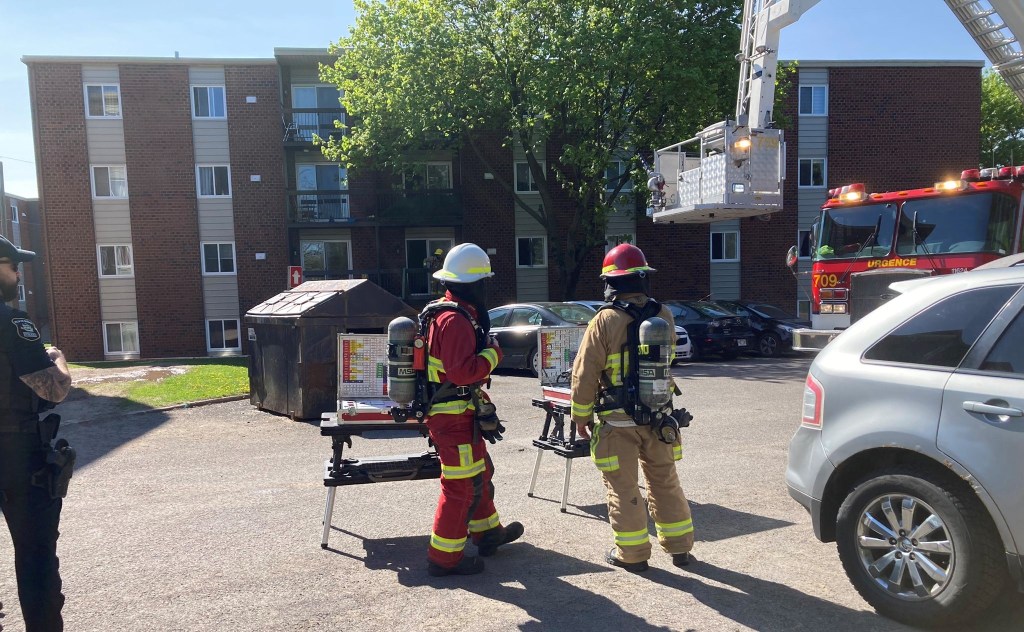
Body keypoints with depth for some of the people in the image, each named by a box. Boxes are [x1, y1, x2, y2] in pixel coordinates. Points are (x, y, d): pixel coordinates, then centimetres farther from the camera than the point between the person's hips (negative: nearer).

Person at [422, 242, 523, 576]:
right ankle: (444, 557, 11)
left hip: (458, 413, 11)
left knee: (480, 472, 24)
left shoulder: (444, 311, 13)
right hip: (454, 417, -11)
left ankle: (488, 531, 41)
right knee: (461, 485, -1)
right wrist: (494, 353, -16)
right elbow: (463, 371, -29)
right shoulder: (456, 319, -22)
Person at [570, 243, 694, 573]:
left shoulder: (606, 320, -15)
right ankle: (679, 546, 29)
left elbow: (585, 374, -12)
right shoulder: (664, 316, -1)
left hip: (618, 421, -4)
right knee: (665, 481, 18)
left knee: (622, 486, 9)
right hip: (658, 416, 5)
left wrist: (581, 416, -1)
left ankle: (632, 553, 18)